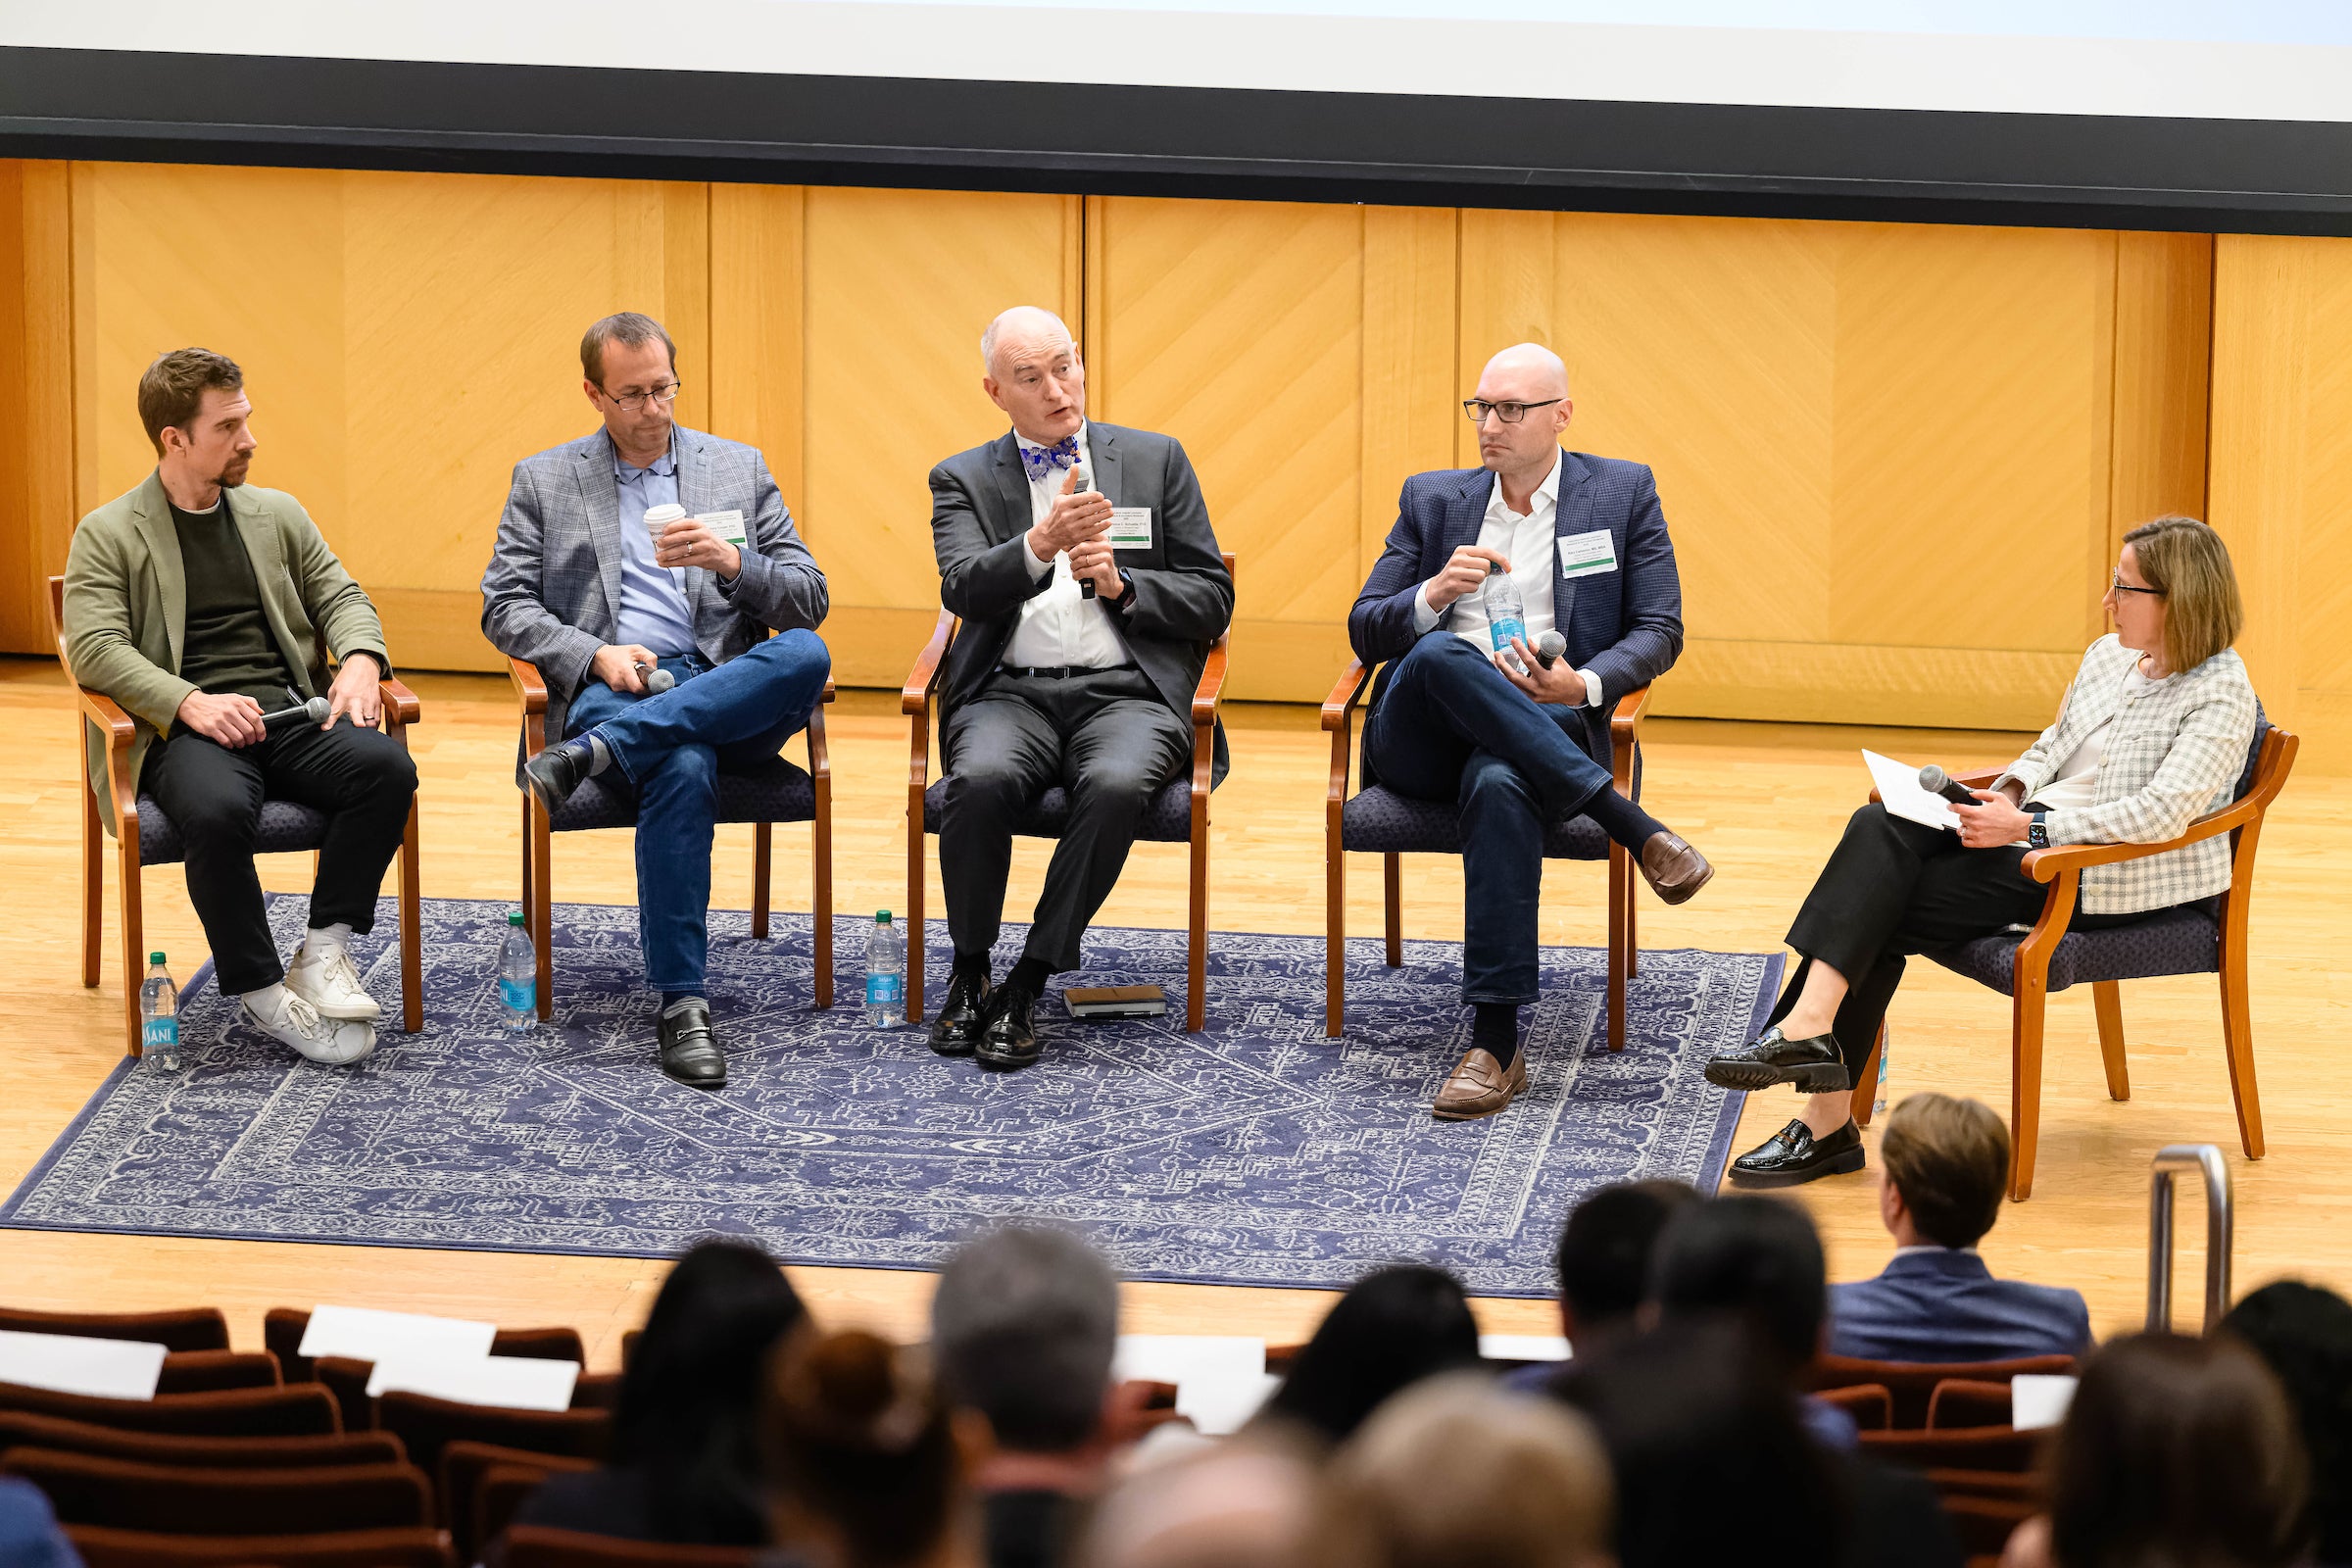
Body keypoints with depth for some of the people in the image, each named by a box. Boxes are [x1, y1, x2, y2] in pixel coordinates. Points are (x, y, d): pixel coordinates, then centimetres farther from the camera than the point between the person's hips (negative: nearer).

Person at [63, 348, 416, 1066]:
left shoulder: (277, 515, 19)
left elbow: (341, 598, 18)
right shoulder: (108, 536, 4)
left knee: (386, 766, -26)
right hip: (185, 731, -4)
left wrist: (360, 661, -7)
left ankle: (325, 952, -15)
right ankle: (260, 993, -20)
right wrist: (190, 703, -22)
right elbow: (95, 648, -7)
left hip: (290, 712, 4)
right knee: (217, 810, -38)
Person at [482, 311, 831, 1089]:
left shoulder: (739, 469, 17)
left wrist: (732, 562, -9)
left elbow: (808, 600, 12)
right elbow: (504, 607, 7)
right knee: (683, 766, -38)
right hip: (607, 692, -2)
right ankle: (681, 1002, -36)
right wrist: (595, 655, -10)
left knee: (805, 656, -34)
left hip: (728, 693, 2)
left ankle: (594, 751, -36)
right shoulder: (543, 481, 15)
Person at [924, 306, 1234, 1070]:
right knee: (981, 779, -34)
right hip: (1010, 692, 0)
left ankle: (1026, 986, -24)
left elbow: (1212, 603, 12)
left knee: (1116, 785, -34)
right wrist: (1041, 543, -26)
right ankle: (969, 975, -13)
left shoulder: (1156, 460, 15)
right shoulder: (963, 480, 13)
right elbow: (966, 590, -7)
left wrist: (1122, 585, -7)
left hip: (1125, 692, 0)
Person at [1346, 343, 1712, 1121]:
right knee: (1440, 657, -35)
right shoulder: (1431, 499, 18)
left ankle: (1495, 1042, -43)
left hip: (1542, 732, -2)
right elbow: (1365, 632, 13)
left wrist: (1584, 685, -15)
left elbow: (1659, 632, 6)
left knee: (1500, 784, -40)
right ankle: (1630, 825, -31)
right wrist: (1435, 595, -10)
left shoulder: (1624, 493, 12)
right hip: (1420, 740, 2)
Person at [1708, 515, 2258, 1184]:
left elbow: (2159, 813, -21)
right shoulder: (2108, 655, 14)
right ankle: (1810, 1023, -29)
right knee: (1879, 826, -20)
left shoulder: (2223, 695, -12)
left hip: (2107, 876, -8)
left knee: (1879, 918, -19)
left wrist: (2028, 827, -23)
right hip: (2034, 831, 8)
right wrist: (2011, 790, 2)